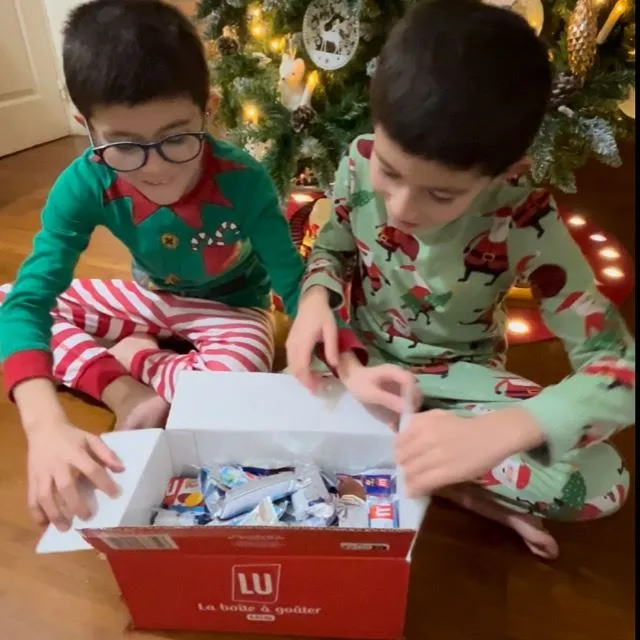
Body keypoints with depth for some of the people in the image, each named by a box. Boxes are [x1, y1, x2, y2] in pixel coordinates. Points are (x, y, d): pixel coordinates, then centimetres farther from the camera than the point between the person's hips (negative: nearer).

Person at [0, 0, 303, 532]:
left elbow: (294, 284, -27)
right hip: (150, 297, 3)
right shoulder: (84, 185, -25)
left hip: (231, 306, -2)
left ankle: (133, 357, -8)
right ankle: (123, 389, -14)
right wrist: (46, 425, -48)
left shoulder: (243, 181, -30)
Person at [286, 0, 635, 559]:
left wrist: (496, 432, -44)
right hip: (362, 360, 3)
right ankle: (473, 496, -10)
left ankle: (373, 438, -14)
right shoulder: (361, 163, -19)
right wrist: (316, 298, -23)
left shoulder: (524, 223, -26)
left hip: (461, 377, -2)